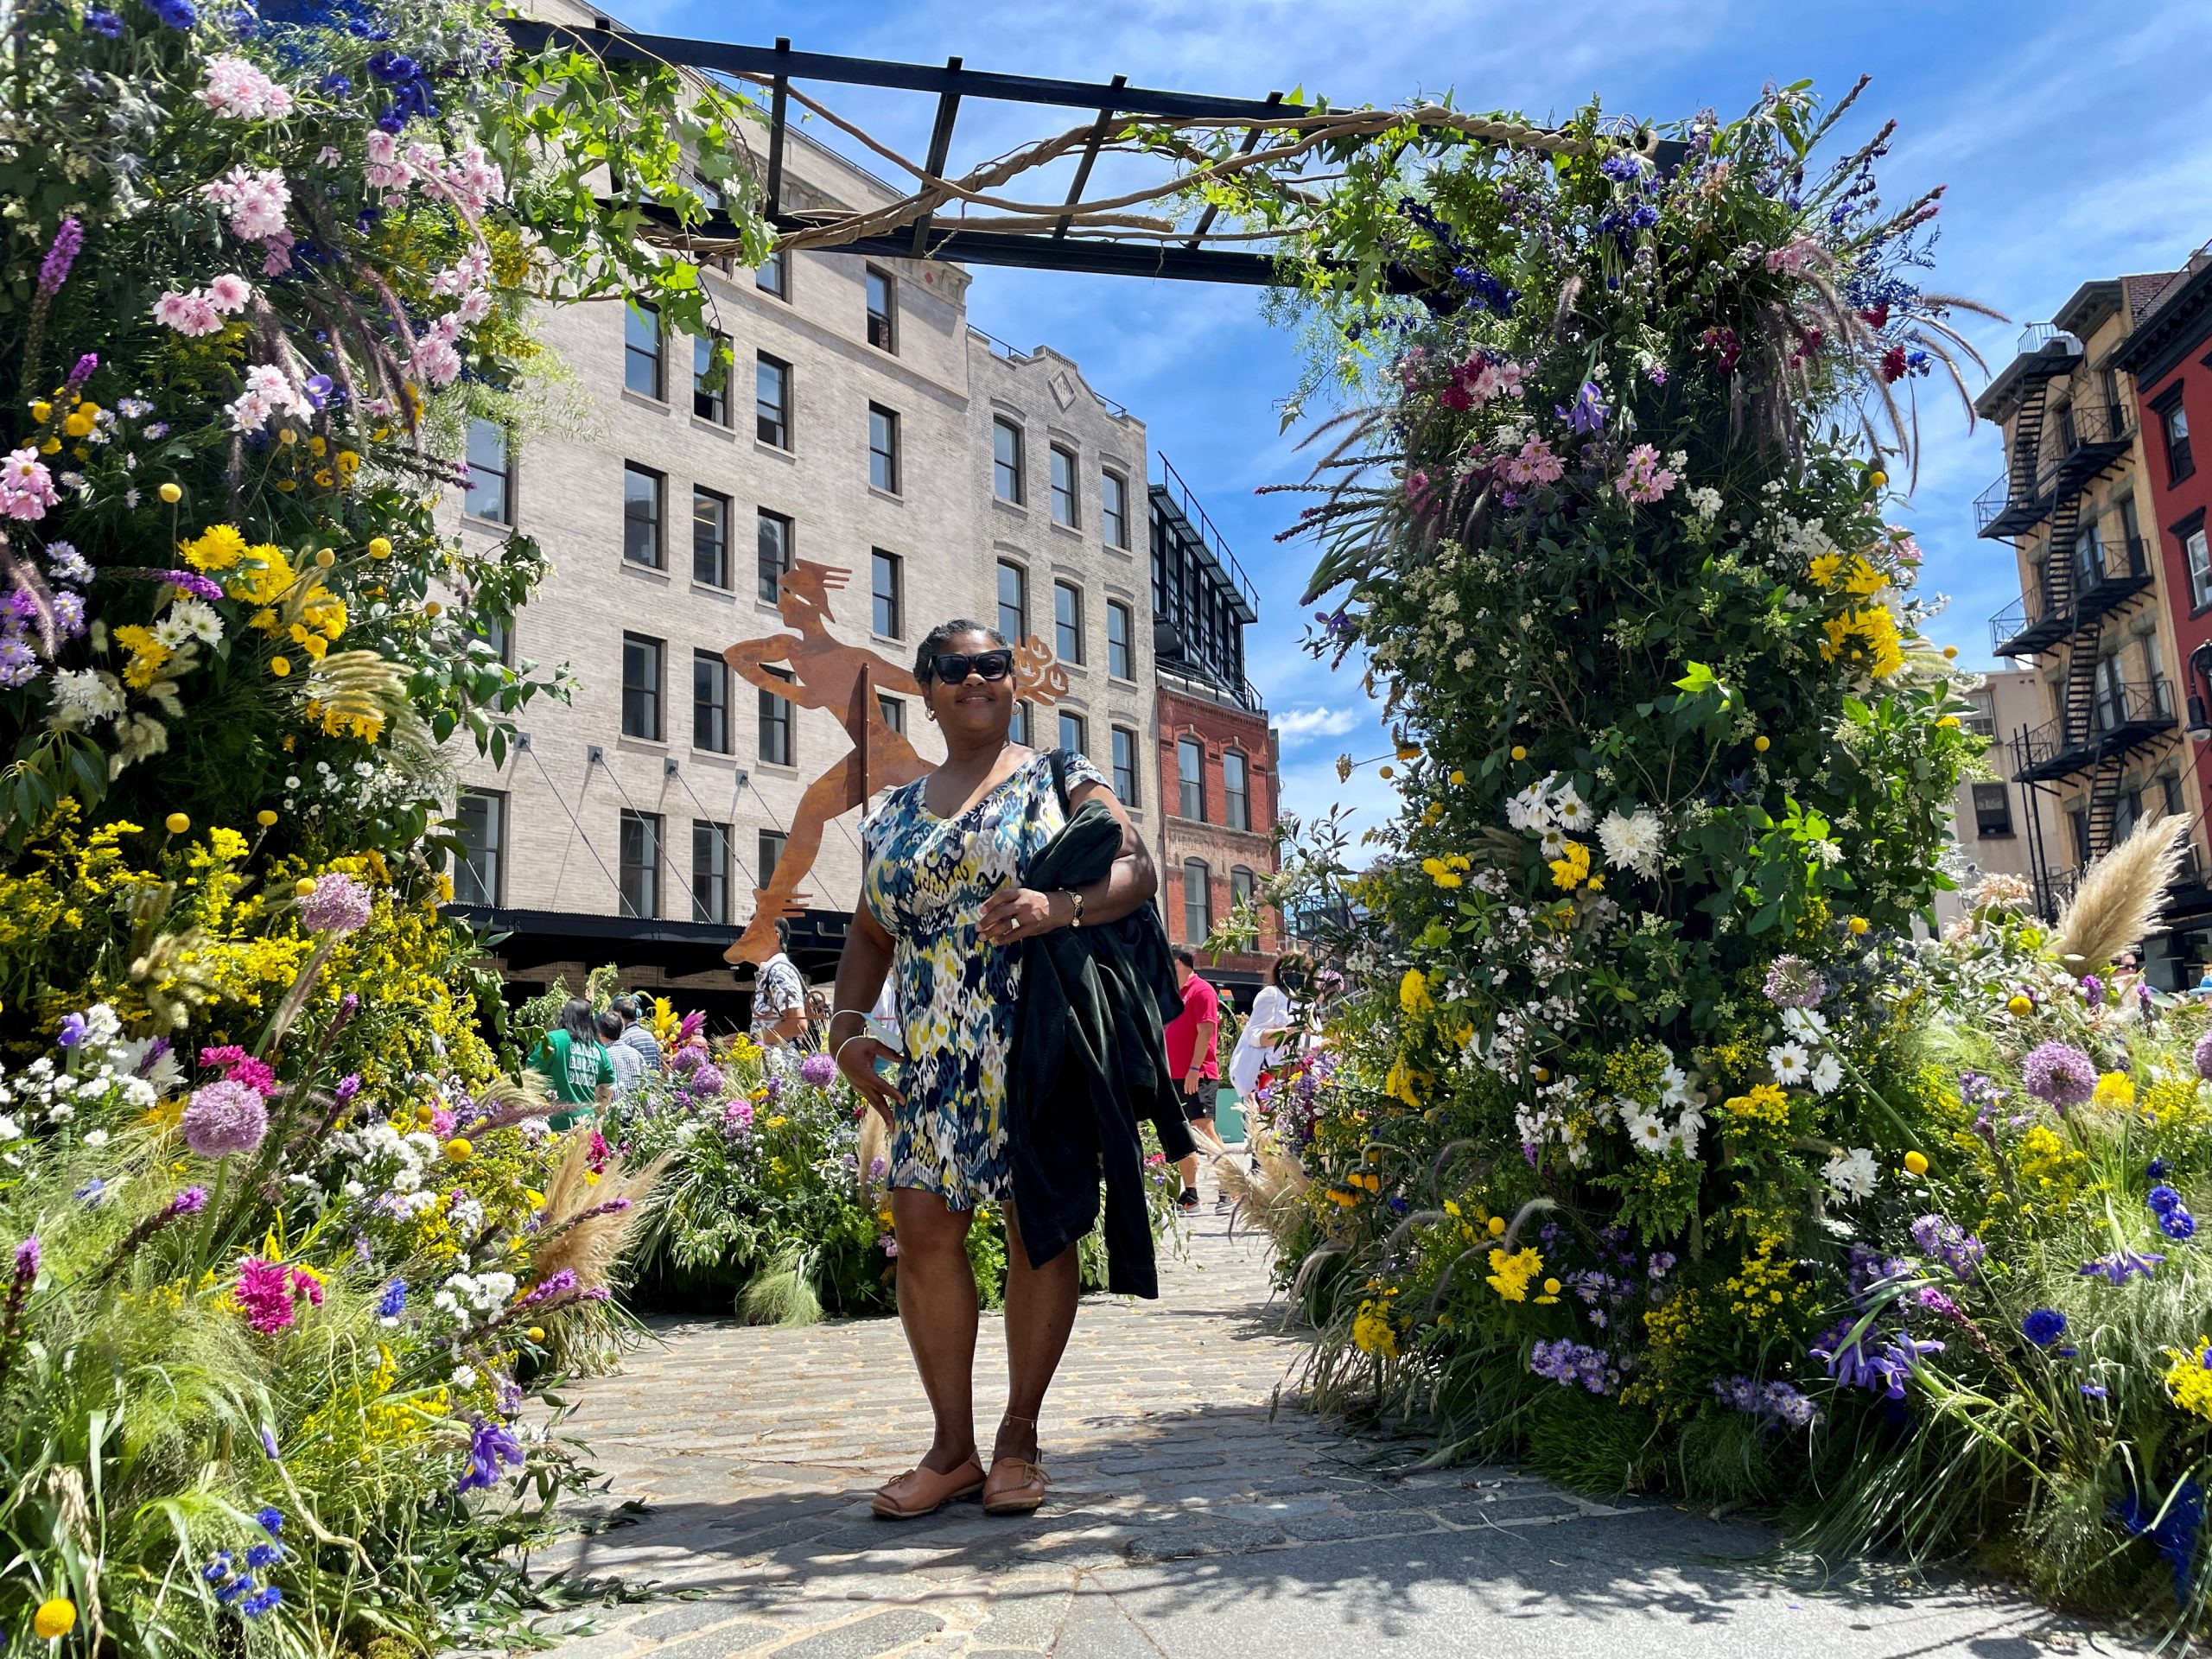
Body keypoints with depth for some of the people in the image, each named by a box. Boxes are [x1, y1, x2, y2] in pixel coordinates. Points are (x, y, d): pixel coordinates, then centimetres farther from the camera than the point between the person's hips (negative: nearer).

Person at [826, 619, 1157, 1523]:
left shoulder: (1061, 778, 6)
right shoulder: (893, 813, 17)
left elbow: (1137, 868, -5)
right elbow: (869, 935, 20)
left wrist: (1059, 906, -23)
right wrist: (846, 1025, 5)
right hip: (932, 1063, 4)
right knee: (923, 1229, -3)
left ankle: (1019, 1437, 17)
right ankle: (952, 1447, 10)